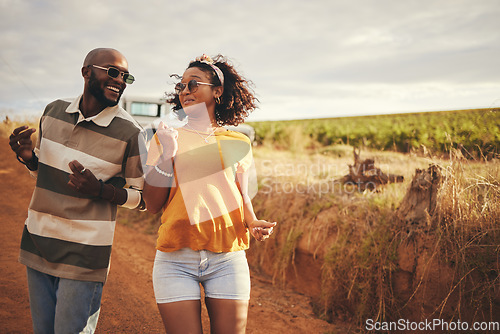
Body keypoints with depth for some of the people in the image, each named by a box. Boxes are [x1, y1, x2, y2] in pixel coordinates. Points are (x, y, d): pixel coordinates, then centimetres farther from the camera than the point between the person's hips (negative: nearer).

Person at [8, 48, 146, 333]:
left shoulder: (130, 133, -12)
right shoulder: (54, 111, 3)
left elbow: (144, 198, -6)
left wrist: (100, 190, -22)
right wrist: (28, 156, -5)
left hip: (84, 254, -5)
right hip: (37, 243, 5)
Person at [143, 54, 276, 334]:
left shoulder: (239, 144, 9)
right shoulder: (166, 138, 7)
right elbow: (153, 204, 2)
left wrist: (253, 223, -4)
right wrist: (167, 155, -9)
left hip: (227, 260, 1)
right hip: (176, 260, 0)